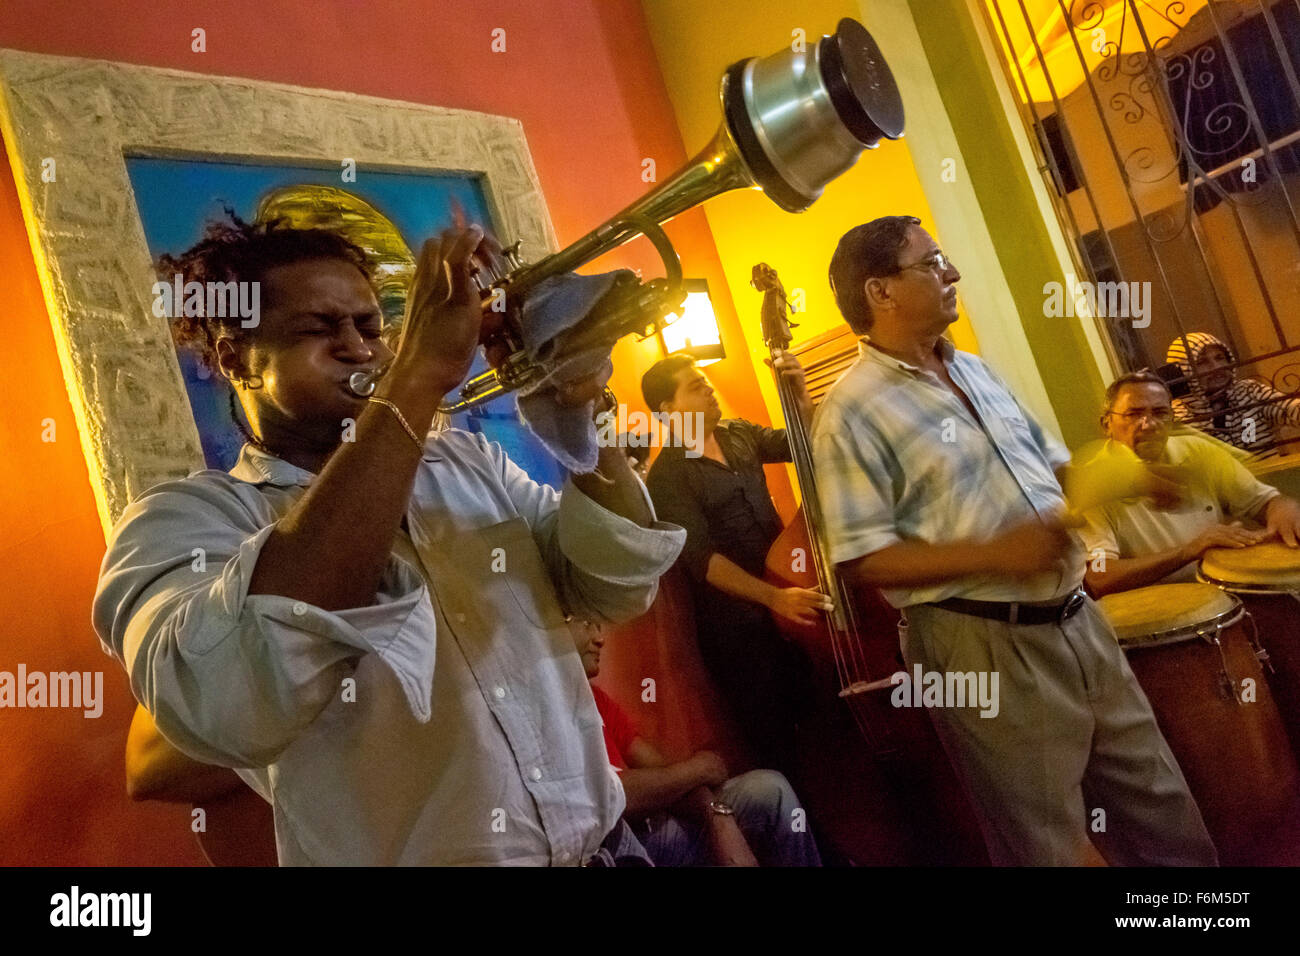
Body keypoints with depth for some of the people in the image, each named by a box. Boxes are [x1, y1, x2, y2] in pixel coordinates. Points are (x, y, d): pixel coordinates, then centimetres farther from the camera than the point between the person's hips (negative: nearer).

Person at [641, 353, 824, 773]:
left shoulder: (740, 434, 6)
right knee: (775, 741, 6)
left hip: (789, 592, 6)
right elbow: (702, 558, -20)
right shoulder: (667, 476, -13)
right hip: (735, 622, -6)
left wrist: (800, 395, -9)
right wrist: (773, 596, -30)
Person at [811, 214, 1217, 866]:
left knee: (1167, 819, 20)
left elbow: (1048, 464, 22)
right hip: (982, 646, -8)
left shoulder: (973, 369, 12)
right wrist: (997, 555, -24)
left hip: (1076, 618, 8)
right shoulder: (853, 410, -15)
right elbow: (861, 562, -19)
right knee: (1048, 846, 9)